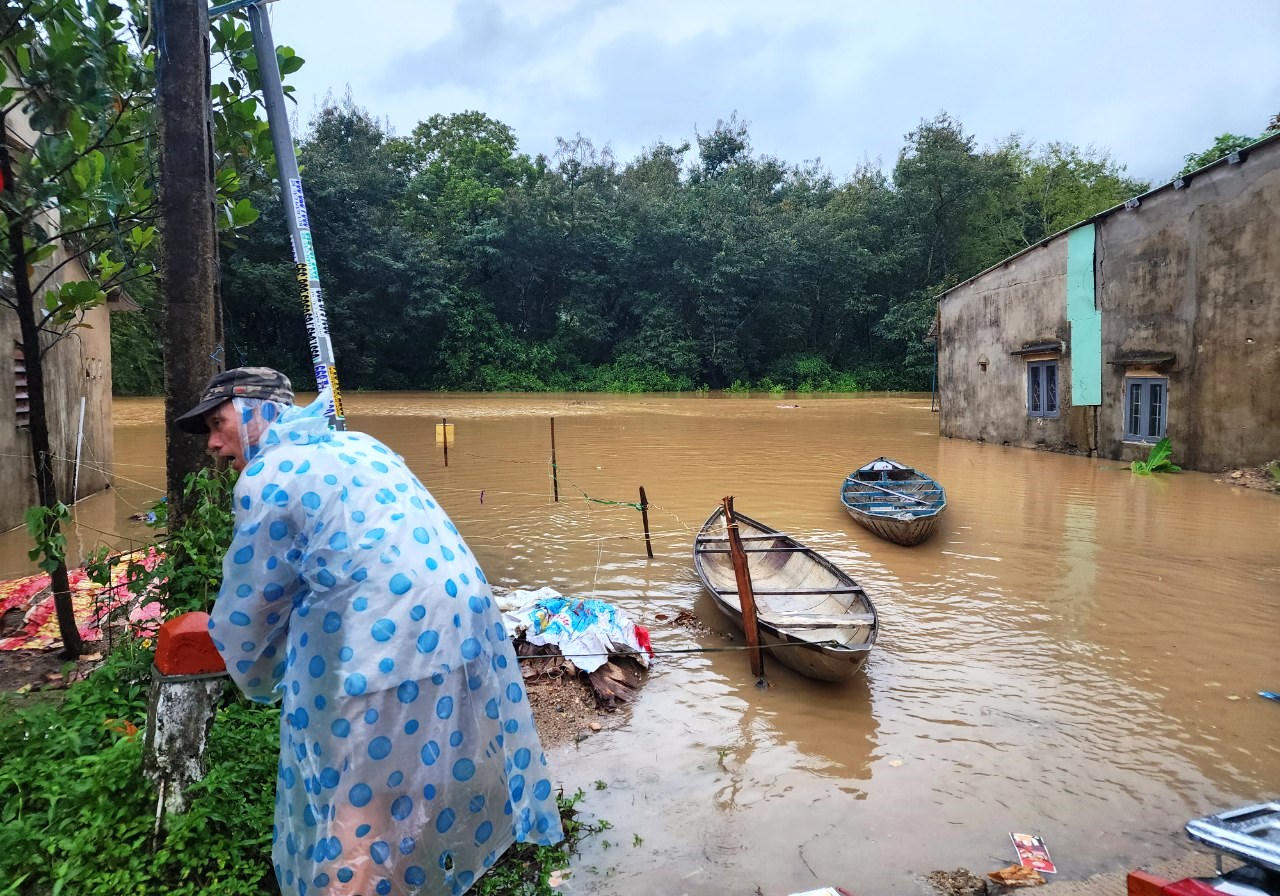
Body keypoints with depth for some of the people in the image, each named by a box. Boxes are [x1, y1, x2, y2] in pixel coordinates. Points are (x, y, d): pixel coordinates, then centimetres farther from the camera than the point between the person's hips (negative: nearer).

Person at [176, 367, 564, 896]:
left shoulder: (267, 477, -4)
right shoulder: (359, 445, 19)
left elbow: (249, 607, 3)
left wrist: (258, 680, 23)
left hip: (389, 647, -8)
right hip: (461, 623, 8)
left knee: (358, 815, 4)